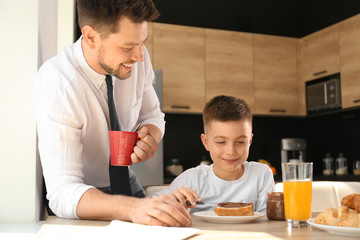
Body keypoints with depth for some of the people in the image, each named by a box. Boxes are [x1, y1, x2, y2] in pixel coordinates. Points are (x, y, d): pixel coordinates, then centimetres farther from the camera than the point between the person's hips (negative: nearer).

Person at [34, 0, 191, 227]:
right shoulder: (55, 83, -28)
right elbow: (62, 192, -33)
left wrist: (150, 137, -19)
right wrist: (132, 207, -50)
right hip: (82, 195, -4)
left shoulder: (138, 57, -13)